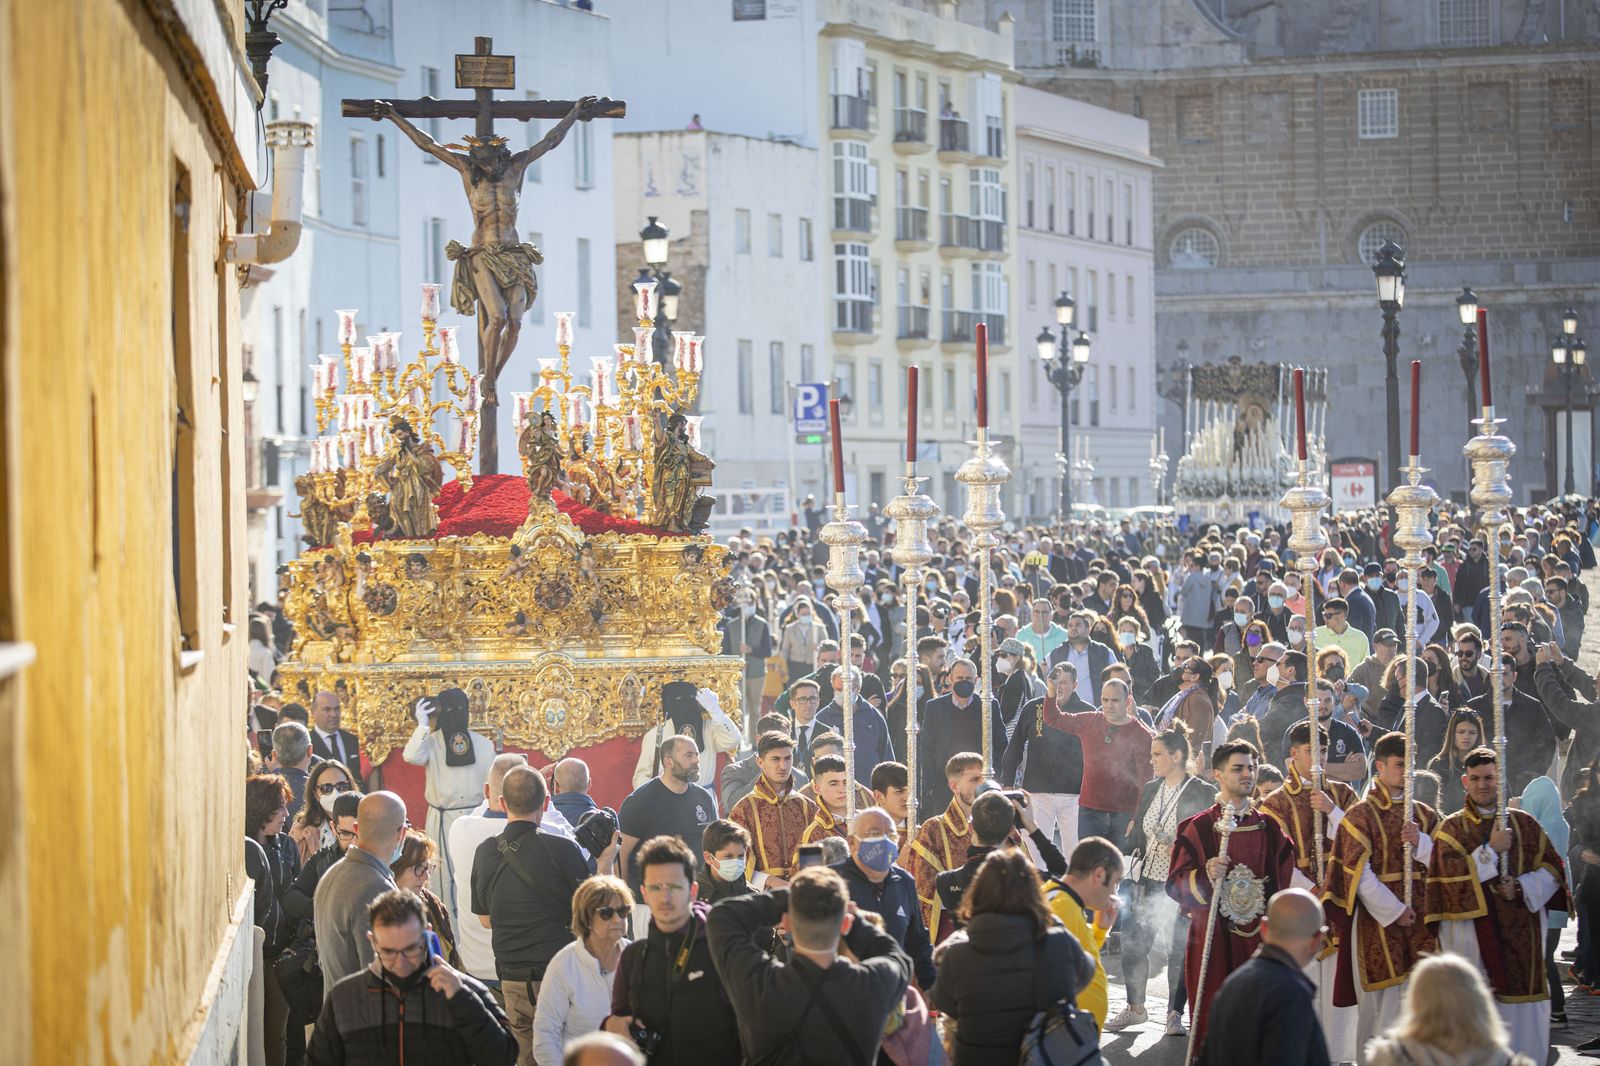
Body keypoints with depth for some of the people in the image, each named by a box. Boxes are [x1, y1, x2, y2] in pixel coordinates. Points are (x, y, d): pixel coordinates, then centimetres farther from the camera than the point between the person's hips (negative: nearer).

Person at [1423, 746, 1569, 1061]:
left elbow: (1553, 870, 8)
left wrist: (1521, 887, -8)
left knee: (1521, 1010, 0)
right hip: (1472, 932, -2)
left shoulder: (1524, 823, 11)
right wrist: (1491, 850, -14)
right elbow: (1450, 874, -9)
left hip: (1520, 934, 2)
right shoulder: (1451, 828, 5)